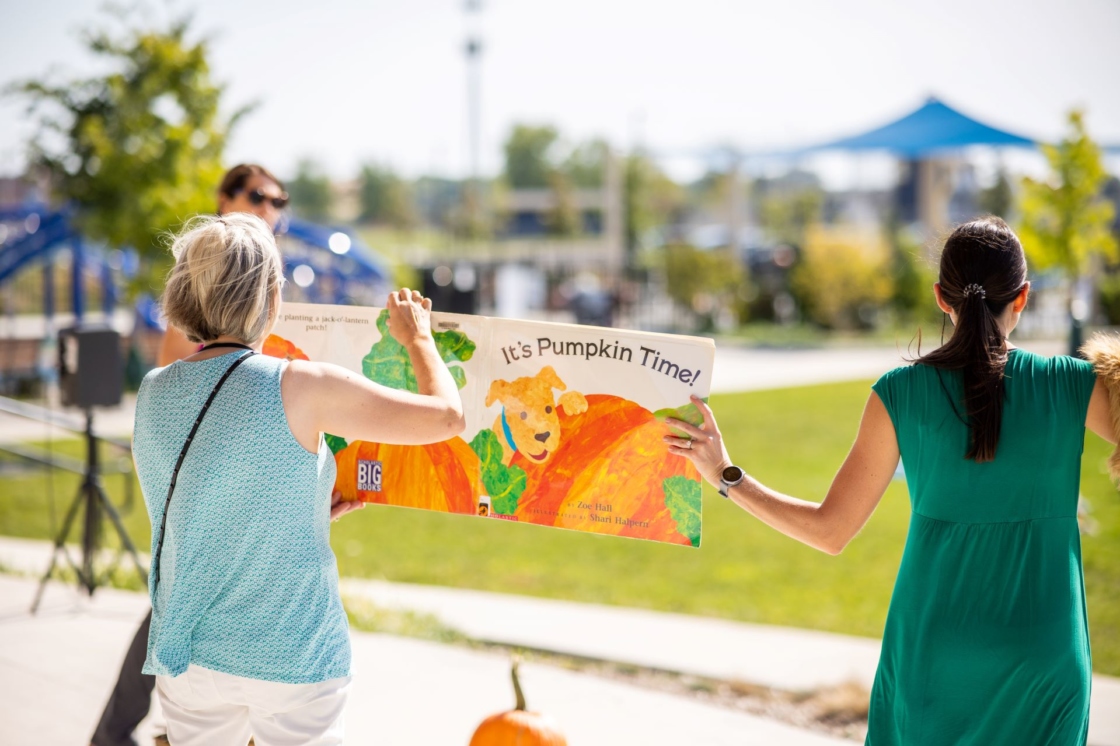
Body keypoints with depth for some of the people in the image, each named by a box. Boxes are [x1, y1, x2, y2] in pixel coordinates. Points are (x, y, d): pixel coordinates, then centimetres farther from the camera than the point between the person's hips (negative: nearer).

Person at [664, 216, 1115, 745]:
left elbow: (830, 530, -4)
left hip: (931, 656, 1)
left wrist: (726, 476, 5)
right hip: (1047, 660, -1)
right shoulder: (1075, 387, -8)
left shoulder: (900, 394, -7)